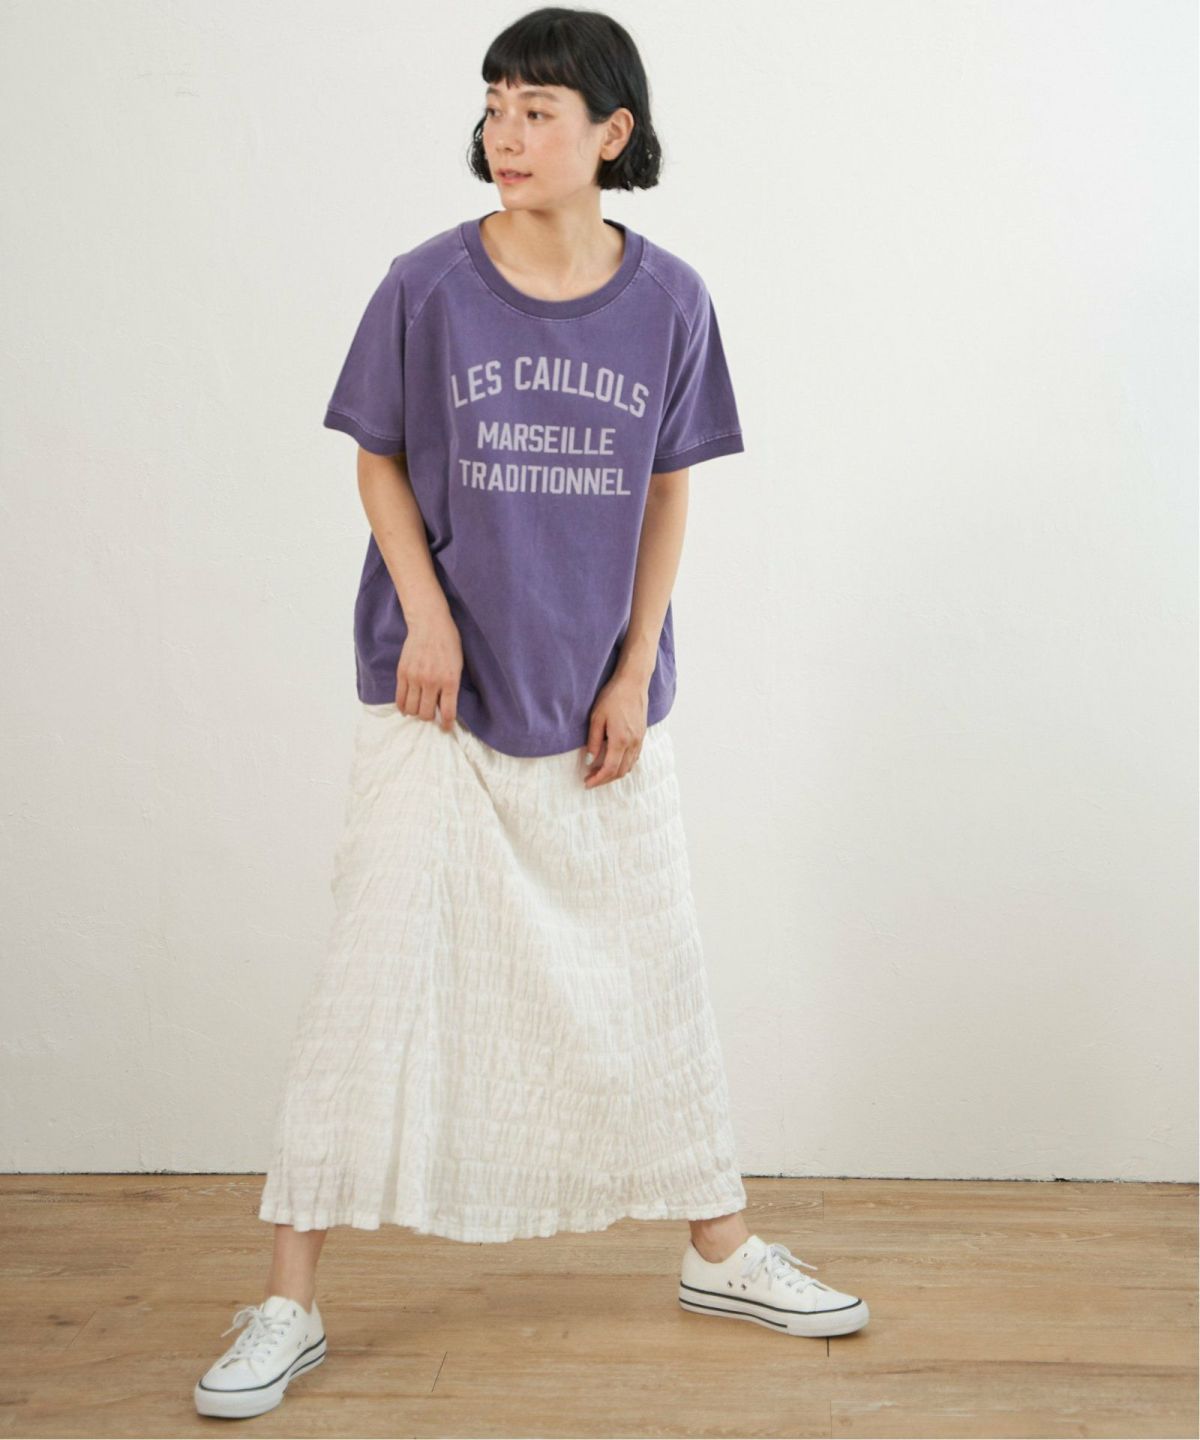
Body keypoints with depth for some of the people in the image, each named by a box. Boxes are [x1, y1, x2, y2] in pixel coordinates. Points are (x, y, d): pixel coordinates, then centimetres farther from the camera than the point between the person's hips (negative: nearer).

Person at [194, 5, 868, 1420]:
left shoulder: (667, 301, -3)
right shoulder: (428, 286, -7)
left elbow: (664, 494, 3)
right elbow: (380, 461, 2)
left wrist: (636, 672, -3)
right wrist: (426, 614, -12)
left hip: (595, 700, 2)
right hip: (438, 686, -2)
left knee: (648, 968, 12)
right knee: (377, 969, -2)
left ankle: (724, 1253, 30)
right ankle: (288, 1304, 8)